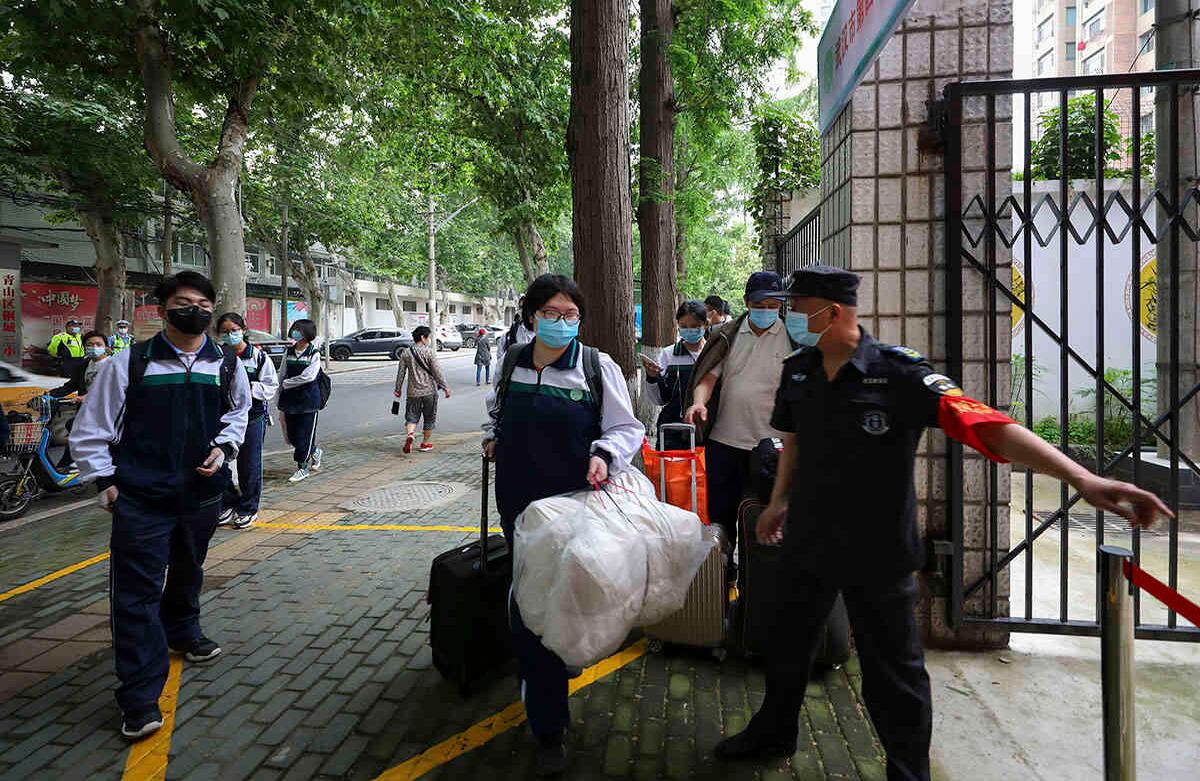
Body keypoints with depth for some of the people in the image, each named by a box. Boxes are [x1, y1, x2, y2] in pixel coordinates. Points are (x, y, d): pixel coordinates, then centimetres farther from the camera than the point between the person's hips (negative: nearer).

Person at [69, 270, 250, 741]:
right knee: (137, 591, -3)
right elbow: (89, 430, -1)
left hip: (203, 491, 4)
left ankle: (182, 631, 50)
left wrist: (224, 447, 3)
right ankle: (140, 698, 6)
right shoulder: (129, 364, -9)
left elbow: (238, 410, 20)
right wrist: (107, 481, -4)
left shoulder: (226, 366, 1)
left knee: (188, 571, 23)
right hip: (141, 498, -3)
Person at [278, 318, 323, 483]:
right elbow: (282, 376, 11)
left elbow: (309, 376, -19)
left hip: (308, 400, -5)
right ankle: (315, 452, 34)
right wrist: (280, 404, 10)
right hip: (290, 400, 5)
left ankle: (303, 467, 12)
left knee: (305, 434, -2)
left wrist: (286, 383, -9)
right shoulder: (288, 353, 7)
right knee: (292, 435, 9)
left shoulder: (314, 354, -7)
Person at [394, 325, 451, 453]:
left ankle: (410, 434, -18)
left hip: (413, 392, 3)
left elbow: (401, 373, 6)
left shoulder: (406, 353, 2)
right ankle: (425, 444, 20)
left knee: (412, 416, 10)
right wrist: (445, 387, -3)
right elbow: (437, 372, -11)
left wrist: (398, 389, 17)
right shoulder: (430, 352, -10)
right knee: (429, 418, 12)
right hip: (429, 391, -3)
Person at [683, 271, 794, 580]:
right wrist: (699, 402, -19)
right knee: (719, 511, 12)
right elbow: (710, 374, 2)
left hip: (768, 443, -3)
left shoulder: (792, 338, 0)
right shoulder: (728, 335, 7)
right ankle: (722, 574, 30)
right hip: (723, 439, 3)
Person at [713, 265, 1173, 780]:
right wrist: (780, 500, 16)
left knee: (893, 674, 10)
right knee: (786, 644, 22)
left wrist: (1083, 479, -38)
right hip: (809, 541, 6)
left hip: (878, 550, -5)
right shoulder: (797, 371, -2)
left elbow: (980, 423, -30)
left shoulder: (897, 372, -21)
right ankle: (773, 733, 48)